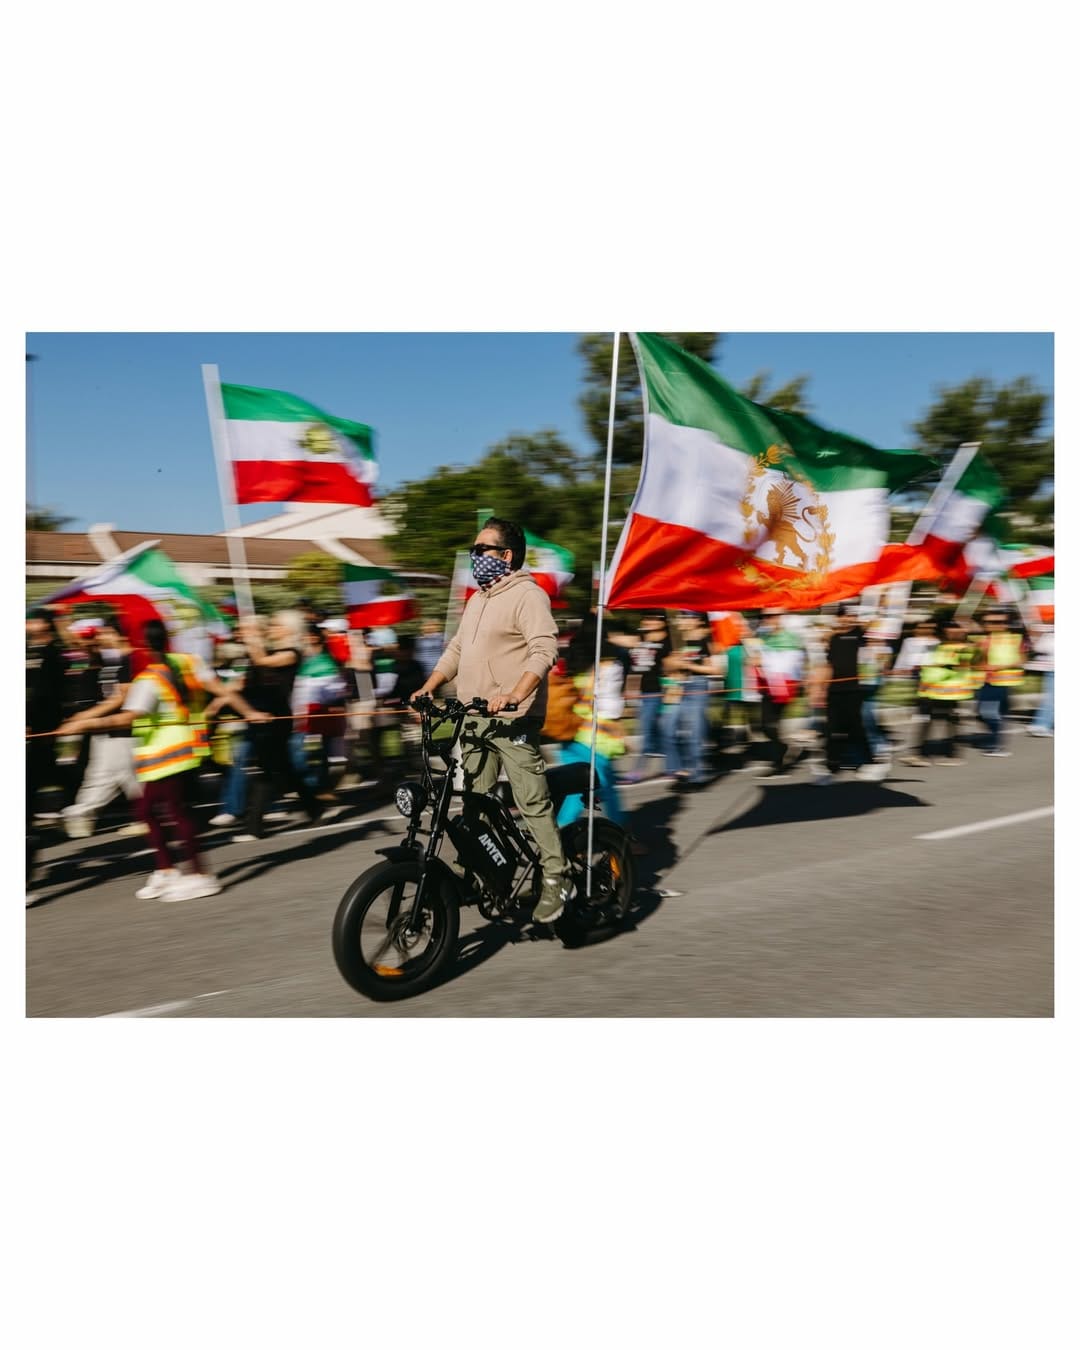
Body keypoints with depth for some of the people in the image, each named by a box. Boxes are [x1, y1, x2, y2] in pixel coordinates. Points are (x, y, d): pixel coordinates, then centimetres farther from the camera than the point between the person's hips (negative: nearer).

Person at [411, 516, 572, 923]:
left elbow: (544, 650, -20)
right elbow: (456, 650, 25)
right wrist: (428, 688, 13)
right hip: (474, 719, 9)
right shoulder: (477, 599, 22)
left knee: (532, 801, -7)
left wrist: (512, 696, -32)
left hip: (513, 719, -9)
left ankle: (556, 877, 3)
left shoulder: (527, 595, -8)